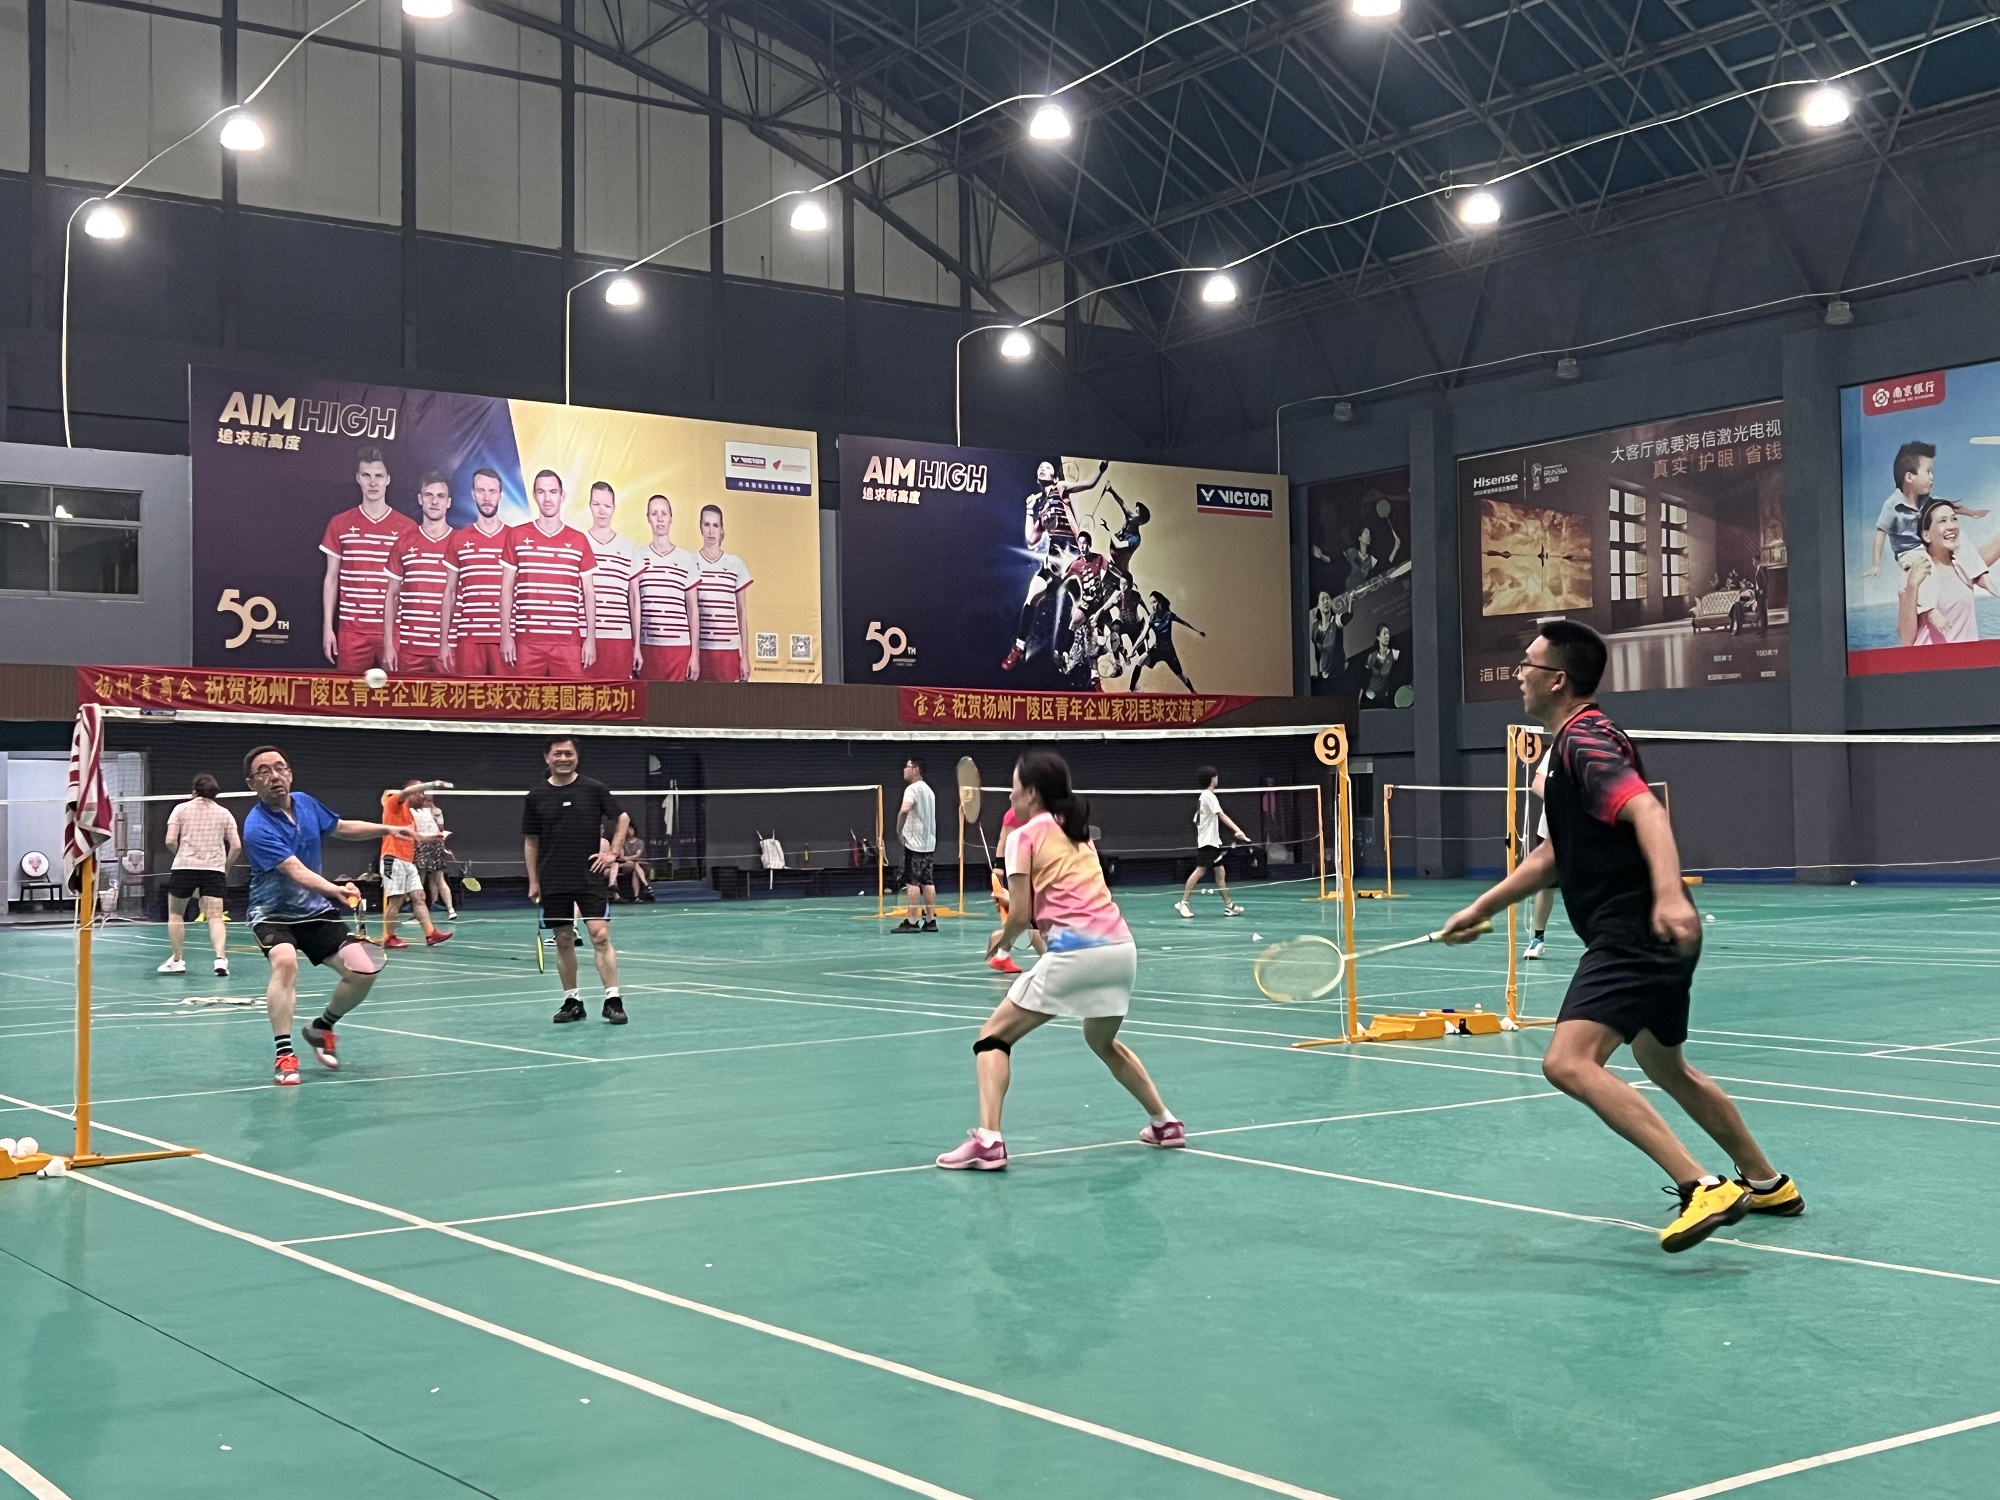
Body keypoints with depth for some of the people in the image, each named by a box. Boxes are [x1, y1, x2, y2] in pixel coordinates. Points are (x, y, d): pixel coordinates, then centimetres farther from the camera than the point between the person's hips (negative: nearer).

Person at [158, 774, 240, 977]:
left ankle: (177, 960, 16)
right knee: (215, 916, -3)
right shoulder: (224, 813, 10)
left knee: (175, 914, 16)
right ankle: (220, 958, -22)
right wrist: (225, 865, 17)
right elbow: (236, 845, 2)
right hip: (215, 869, 1)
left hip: (185, 867, -1)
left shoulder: (181, 809, 5)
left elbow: (170, 841, -3)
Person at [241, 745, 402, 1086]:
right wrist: (334, 889, -51)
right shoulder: (258, 828, -24)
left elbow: (342, 827, 18)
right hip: (274, 913, -6)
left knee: (363, 971, -7)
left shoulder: (306, 803, -2)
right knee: (285, 961, -36)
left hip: (316, 910, 6)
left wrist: (388, 829, 13)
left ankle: (321, 1028, 20)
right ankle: (284, 1054, -29)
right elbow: (296, 871, -35)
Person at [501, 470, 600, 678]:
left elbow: (588, 592, 10)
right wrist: (505, 635, 1)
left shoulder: (579, 541, 9)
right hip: (527, 639, 0)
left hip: (569, 639, 0)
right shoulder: (517, 536, 8)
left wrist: (591, 637, 3)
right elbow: (507, 588, 8)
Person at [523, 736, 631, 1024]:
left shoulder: (594, 789, 0)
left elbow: (622, 818, 10)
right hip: (554, 882, 2)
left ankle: (613, 1000, -9)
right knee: (563, 941, 7)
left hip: (591, 878, -2)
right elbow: (530, 841, 8)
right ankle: (572, 1001, 17)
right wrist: (533, 881, 5)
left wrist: (612, 852, -1)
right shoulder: (536, 796, 3)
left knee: (600, 936, -10)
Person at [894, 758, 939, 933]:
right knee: (928, 882, 7)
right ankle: (930, 920, 7)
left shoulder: (912, 789, -11)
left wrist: (899, 830, -17)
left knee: (912, 882, -8)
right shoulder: (928, 790, 17)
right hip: (929, 843, 9)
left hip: (914, 842, -9)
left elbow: (904, 809, -29)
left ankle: (911, 921, -9)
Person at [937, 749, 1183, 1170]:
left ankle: (988, 1141, -13)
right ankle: (1165, 1123, 32)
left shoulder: (1026, 836, 2)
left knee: (994, 1037, 3)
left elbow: (1021, 915, -2)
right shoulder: (1078, 832, 22)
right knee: (1103, 1041, 33)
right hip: (1121, 945, 7)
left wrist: (1003, 940, 16)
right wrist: (1043, 929, 17)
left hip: (1075, 951, -7)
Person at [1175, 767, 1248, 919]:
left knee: (1220, 872, 7)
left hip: (1213, 841, 10)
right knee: (1200, 870, -12)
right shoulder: (1209, 796, -13)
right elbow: (1222, 815, -23)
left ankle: (1229, 906, 7)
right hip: (1207, 842, -10)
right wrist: (1238, 830, -32)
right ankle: (1183, 903, -10)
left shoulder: (1204, 796, 16)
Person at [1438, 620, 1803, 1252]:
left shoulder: (1584, 741, -13)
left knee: (1569, 1063, -22)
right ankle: (1767, 1183, 40)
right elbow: (1556, 855, 27)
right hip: (1651, 939, 11)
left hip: (1636, 933, -11)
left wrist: (1669, 894, -46)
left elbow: (1646, 810, -31)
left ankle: (1702, 1188, -25)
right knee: (1665, 1067, 27)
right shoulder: (1575, 742, 19)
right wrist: (1481, 908, 26)